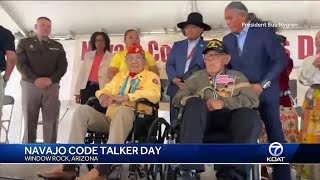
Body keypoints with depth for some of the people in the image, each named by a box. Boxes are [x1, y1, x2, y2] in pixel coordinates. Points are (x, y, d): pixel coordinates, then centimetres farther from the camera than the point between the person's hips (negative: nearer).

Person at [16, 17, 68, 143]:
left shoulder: (58, 46, 16)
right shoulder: (25, 43, 10)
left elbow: (63, 67, 7)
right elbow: (20, 64, -1)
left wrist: (50, 79, -11)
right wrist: (35, 79, -14)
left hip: (52, 87, 2)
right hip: (30, 85, -1)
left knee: (51, 121, -3)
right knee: (29, 121, -1)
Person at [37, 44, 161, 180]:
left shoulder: (151, 76, 9)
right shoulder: (120, 76, 29)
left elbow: (154, 95, -11)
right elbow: (106, 89, 24)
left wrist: (123, 97, -20)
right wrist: (104, 95, -4)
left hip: (135, 119, -5)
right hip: (110, 119, 6)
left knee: (123, 110, -40)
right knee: (82, 110, -19)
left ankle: (102, 168, -48)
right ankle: (69, 165, -29)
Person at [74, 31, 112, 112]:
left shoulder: (111, 57, 4)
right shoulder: (88, 55, 14)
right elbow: (82, 73, 12)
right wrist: (78, 92, 7)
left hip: (102, 89, -3)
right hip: (87, 87, 3)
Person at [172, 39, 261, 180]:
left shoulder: (237, 77, 20)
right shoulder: (197, 77, 23)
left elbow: (253, 100, 4)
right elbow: (177, 99, 13)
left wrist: (224, 103, -11)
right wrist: (201, 103, -7)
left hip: (229, 118, 0)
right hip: (202, 119, 0)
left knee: (250, 115, -31)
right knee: (195, 103, -31)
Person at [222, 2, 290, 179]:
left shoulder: (264, 32, -7)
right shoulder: (227, 40, 9)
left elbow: (281, 60, -11)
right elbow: (228, 66, 12)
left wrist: (262, 85, -17)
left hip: (265, 93, -4)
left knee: (275, 136, 3)